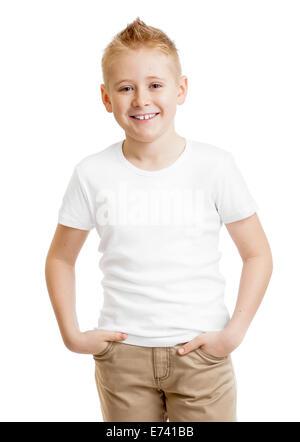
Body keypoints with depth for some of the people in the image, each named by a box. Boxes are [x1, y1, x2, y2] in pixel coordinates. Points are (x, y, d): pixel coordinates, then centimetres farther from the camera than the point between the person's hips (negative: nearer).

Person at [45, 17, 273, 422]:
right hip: (121, 351, 1)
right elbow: (61, 257, 7)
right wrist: (71, 334, 0)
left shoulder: (215, 166, -7)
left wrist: (234, 332, -7)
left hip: (200, 349, -1)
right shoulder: (93, 174, -5)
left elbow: (258, 254, 0)